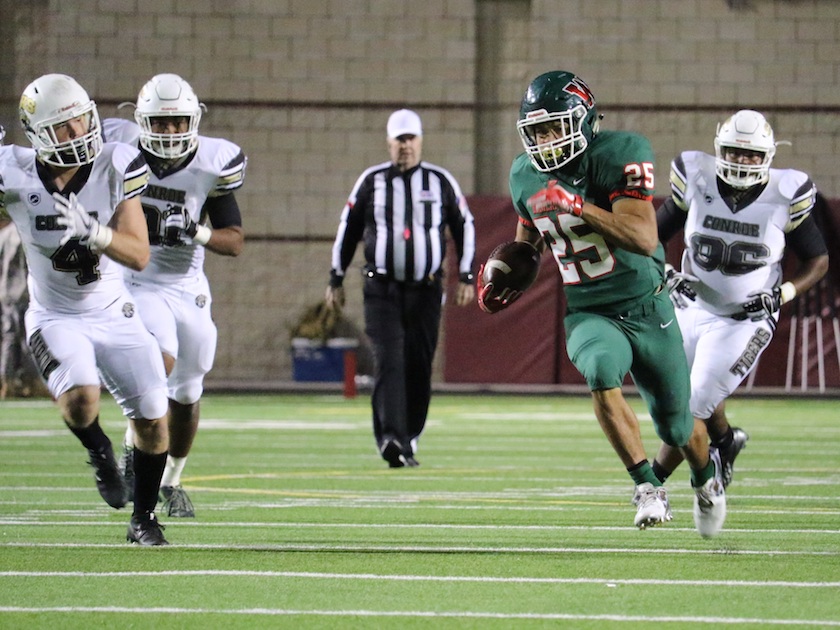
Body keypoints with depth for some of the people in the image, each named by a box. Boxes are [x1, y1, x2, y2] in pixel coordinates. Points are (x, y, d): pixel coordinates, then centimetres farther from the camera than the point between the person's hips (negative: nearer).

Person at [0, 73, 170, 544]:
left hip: (115, 315, 2)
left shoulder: (116, 169, -14)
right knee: (81, 400, -29)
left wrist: (93, 232, -35)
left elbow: (138, 255, -16)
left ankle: (145, 517, 25)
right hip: (55, 319, -2)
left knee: (153, 419, 1)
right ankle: (99, 450, 8)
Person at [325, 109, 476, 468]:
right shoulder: (372, 181, 4)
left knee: (419, 368, 2)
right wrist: (336, 280, 10)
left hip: (425, 290, 1)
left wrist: (466, 277, 6)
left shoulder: (441, 182, 5)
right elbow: (347, 230, 11)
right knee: (389, 362, -14)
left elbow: (465, 228, 13)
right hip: (381, 289, -1)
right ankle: (392, 437, -25)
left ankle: (409, 439, 16)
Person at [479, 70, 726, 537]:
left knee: (677, 427, 9)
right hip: (589, 315, 2)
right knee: (601, 374, -33)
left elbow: (645, 239, -29)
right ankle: (648, 488, -22)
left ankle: (707, 472, 46)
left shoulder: (618, 156, -18)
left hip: (647, 310, -2)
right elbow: (529, 241, 20)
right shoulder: (527, 176, 0)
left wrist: (579, 207, -36)